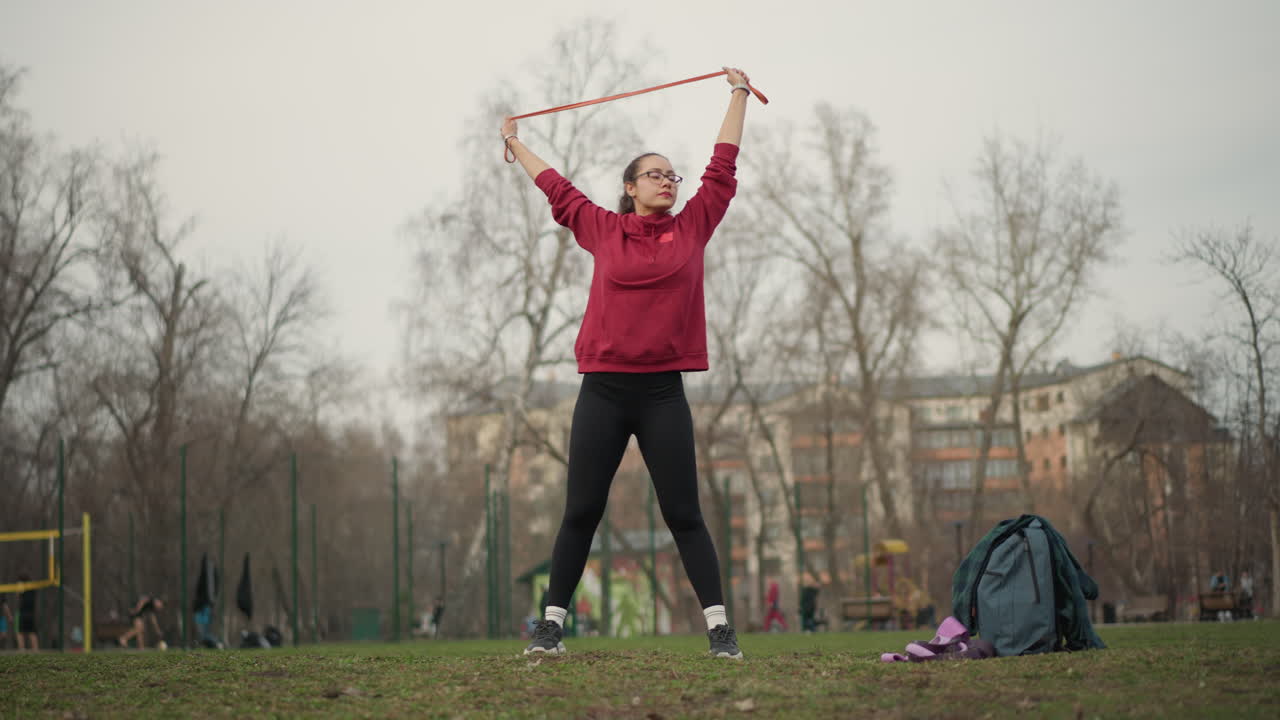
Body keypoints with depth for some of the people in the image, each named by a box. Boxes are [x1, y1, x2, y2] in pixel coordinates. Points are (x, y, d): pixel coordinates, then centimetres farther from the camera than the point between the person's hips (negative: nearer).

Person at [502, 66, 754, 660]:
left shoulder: (692, 228, 7)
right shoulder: (603, 230, 8)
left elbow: (722, 165, 16)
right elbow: (556, 188, 23)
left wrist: (738, 94, 23)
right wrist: (515, 144, 35)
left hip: (663, 392, 0)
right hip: (603, 390, 0)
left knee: (683, 514, 0)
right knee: (580, 512, 3)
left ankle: (718, 626, 0)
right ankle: (552, 622, 11)